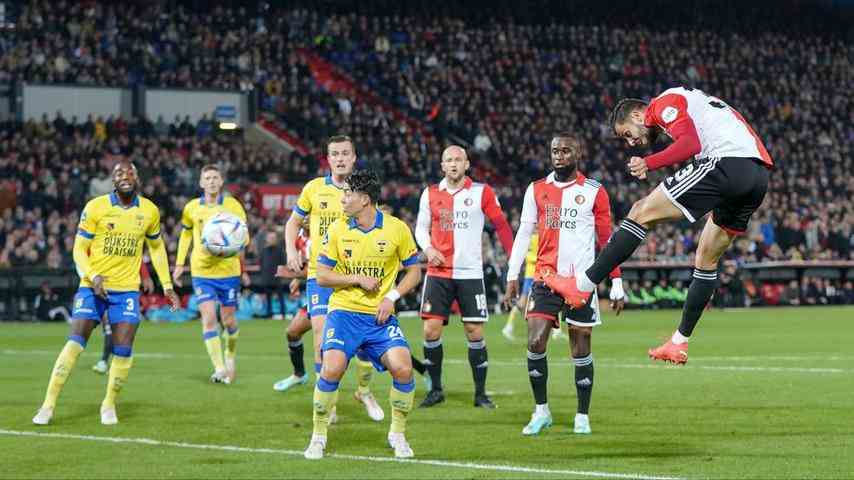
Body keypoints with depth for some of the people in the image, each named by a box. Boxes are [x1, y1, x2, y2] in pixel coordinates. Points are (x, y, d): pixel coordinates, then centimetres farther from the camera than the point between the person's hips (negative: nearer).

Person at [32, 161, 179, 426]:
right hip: (93, 286, -2)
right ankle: (48, 406, -7)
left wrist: (167, 286, 15)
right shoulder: (95, 208, -8)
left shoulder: (149, 211, 2)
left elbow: (156, 247, 18)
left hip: (127, 289, 2)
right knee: (75, 344, -11)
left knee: (124, 351, -7)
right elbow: (79, 249, -5)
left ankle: (109, 405, 13)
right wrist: (93, 276, -22)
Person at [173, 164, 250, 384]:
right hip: (201, 271, 0)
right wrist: (179, 264, 14)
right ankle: (219, 368, -11)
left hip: (229, 270, 0)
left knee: (228, 320, 7)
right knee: (209, 318, -12)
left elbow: (243, 237, 0)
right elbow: (186, 234, 18)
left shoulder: (233, 206, -4)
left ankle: (230, 356, 36)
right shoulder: (192, 208, 2)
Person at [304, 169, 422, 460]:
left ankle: (397, 434, 5)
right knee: (332, 369, -21)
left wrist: (392, 296, -7)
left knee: (403, 369, -18)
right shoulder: (337, 229, 0)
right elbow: (322, 275, 2)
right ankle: (318, 436, -2)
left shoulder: (397, 229, -2)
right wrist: (358, 278, -10)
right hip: (344, 311, 0)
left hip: (381, 316, 0)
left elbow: (413, 271, 8)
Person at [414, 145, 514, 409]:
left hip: (470, 273, -2)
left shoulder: (482, 192, -1)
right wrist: (428, 249, -4)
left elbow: (501, 225, 4)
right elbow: (421, 227, 15)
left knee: (475, 333, -2)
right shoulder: (431, 194, 6)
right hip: (438, 273, 2)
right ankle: (436, 389, 9)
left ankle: (480, 392, 9)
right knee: (431, 330, -5)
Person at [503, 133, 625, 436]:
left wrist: (617, 285, 1)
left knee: (580, 350, 2)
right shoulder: (536, 190, 9)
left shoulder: (594, 192, 2)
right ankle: (541, 411, 4)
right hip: (545, 279, 2)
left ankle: (582, 416, 12)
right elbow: (523, 234, 11)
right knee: (535, 343, -10)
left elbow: (606, 241, 4)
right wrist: (512, 277, 5)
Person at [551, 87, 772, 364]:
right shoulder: (689, 102, 34)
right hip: (759, 174, 9)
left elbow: (691, 144, -11)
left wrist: (649, 163, -7)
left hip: (726, 162, -9)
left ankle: (582, 285, -5)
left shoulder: (663, 103, 6)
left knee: (641, 213, -4)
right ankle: (680, 342, 23)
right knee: (706, 261, 18)